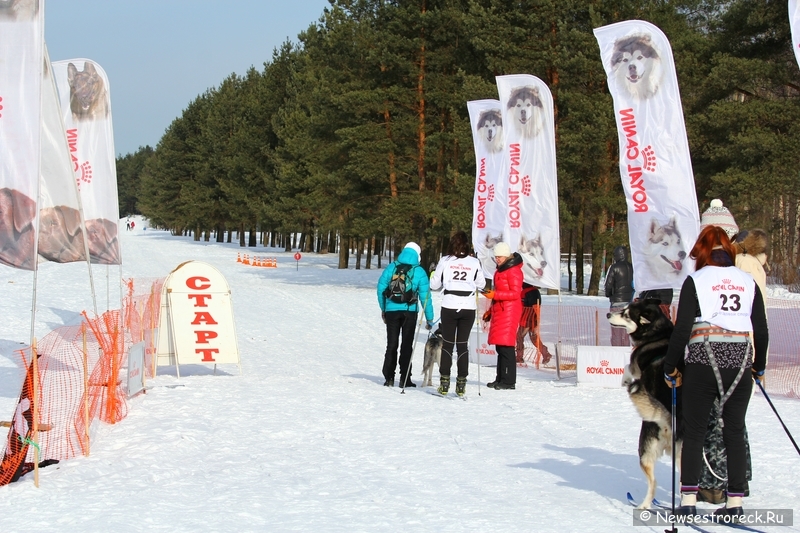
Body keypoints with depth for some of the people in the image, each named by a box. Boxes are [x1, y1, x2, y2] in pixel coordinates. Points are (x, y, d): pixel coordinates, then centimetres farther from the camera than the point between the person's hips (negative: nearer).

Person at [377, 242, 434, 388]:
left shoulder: (391, 268, 0)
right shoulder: (419, 272, -4)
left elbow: (381, 288, 3)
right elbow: (425, 296, -4)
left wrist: (383, 308, 15)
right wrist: (429, 318, 2)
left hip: (391, 310, 1)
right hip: (410, 311, -1)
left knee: (391, 344, 10)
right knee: (407, 345, 7)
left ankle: (389, 377, 6)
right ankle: (404, 379, 5)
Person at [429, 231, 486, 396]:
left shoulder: (445, 261, -3)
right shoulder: (474, 262, 1)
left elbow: (434, 284, 3)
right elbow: (481, 284, 10)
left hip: (449, 307, -1)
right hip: (468, 308, 1)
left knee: (447, 344, 6)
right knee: (463, 344, 7)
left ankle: (444, 383, 3)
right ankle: (461, 384, 5)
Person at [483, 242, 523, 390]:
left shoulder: (514, 270, -9)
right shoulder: (500, 270, 21)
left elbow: (515, 293, -16)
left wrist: (495, 295, -21)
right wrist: (491, 310, 25)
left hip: (509, 311, -10)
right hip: (499, 311, 10)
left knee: (506, 346, -12)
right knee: (500, 347, 9)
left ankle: (509, 381, -11)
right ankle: (500, 379, 14)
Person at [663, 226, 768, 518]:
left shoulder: (696, 281, -3)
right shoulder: (748, 281, 7)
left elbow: (682, 329, -7)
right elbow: (762, 330, 8)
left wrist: (670, 368, 3)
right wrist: (759, 366, 23)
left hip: (702, 362, -3)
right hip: (739, 363, 3)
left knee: (694, 433, 6)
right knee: (735, 433, 10)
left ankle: (688, 500, 3)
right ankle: (735, 501, 10)